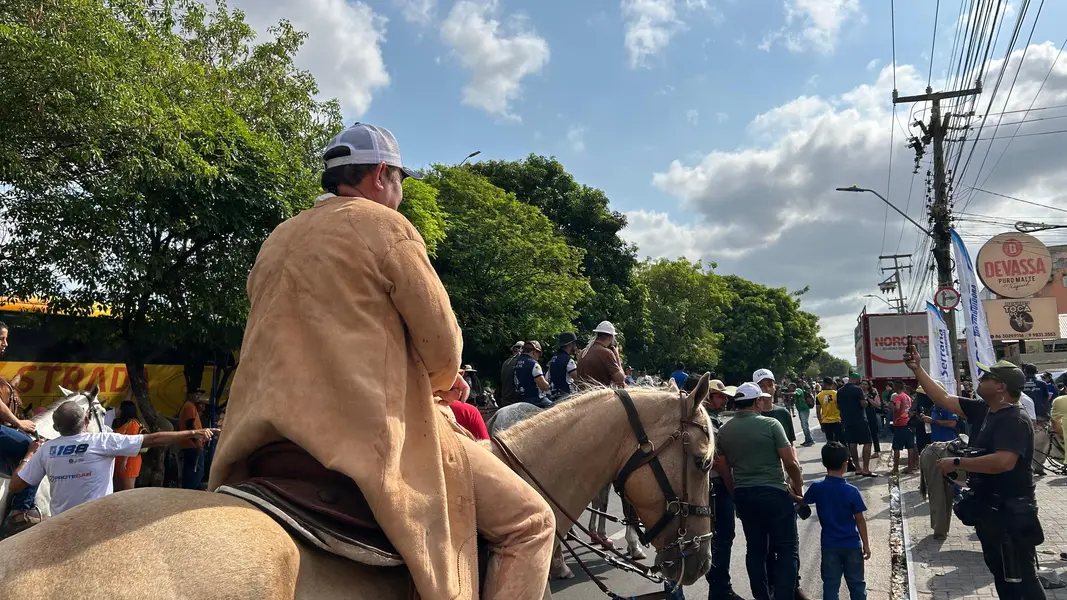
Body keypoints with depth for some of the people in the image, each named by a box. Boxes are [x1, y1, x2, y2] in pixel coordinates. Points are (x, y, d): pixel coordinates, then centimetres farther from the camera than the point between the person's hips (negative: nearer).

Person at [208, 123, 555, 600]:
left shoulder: (275, 241, 18)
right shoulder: (386, 226, -5)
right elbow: (442, 344, -6)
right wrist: (441, 381, 18)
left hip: (274, 433, 9)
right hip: (374, 431, -8)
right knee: (530, 520, 0)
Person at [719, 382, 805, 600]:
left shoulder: (724, 430, 3)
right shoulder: (770, 424, -10)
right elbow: (790, 462, -12)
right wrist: (798, 488, 3)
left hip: (743, 494, 5)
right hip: (774, 493, -5)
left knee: (755, 549, 15)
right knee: (787, 550, 5)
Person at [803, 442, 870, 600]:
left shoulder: (817, 488, -11)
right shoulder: (852, 491, -15)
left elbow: (803, 502, 8)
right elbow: (860, 520, -9)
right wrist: (866, 545, 1)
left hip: (829, 545, 1)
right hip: (852, 545, -1)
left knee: (831, 584, 9)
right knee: (856, 583, 15)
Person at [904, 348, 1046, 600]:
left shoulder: (1014, 420, -23)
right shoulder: (983, 410, 4)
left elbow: (1004, 462, -36)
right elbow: (943, 399, 9)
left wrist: (957, 463, -27)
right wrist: (917, 368, 6)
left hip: (1010, 512, -9)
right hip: (990, 508, 9)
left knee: (1021, 579, 2)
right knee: (1001, 574, 21)